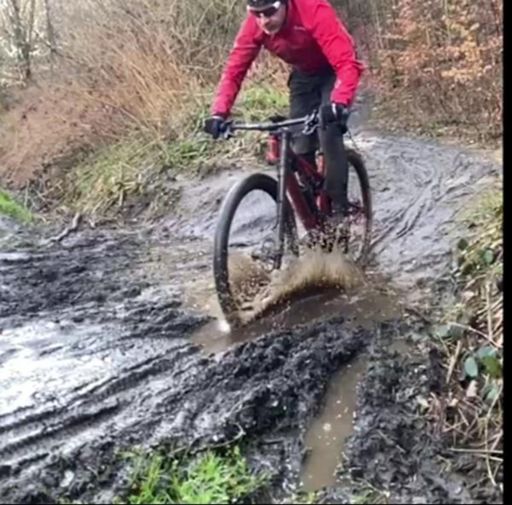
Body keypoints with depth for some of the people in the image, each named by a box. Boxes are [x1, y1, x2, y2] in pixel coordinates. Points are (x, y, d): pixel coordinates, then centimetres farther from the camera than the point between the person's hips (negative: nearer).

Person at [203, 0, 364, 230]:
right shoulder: (253, 25, -23)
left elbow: (348, 63, -44)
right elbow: (234, 69, -21)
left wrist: (338, 102, -61)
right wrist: (219, 113, -36)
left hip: (333, 71, -5)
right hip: (303, 74, 5)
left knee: (329, 134, -23)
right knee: (300, 145, -3)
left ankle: (339, 209, -11)